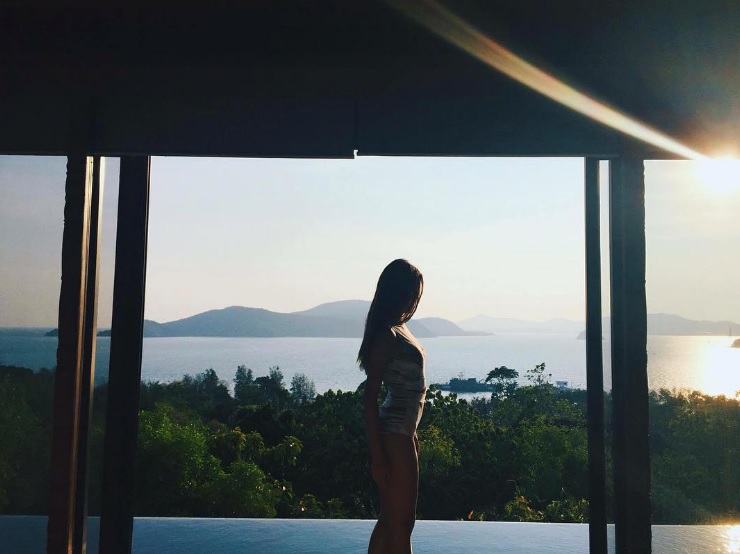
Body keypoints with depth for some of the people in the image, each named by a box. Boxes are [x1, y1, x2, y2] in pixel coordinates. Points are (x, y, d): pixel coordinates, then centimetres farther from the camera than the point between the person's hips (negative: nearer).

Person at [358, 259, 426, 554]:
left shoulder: (400, 329, 11)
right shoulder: (387, 335, -17)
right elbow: (370, 397, -19)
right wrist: (377, 456, -20)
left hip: (403, 431, 9)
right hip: (394, 435, -9)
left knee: (391, 519, 17)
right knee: (402, 521, 2)